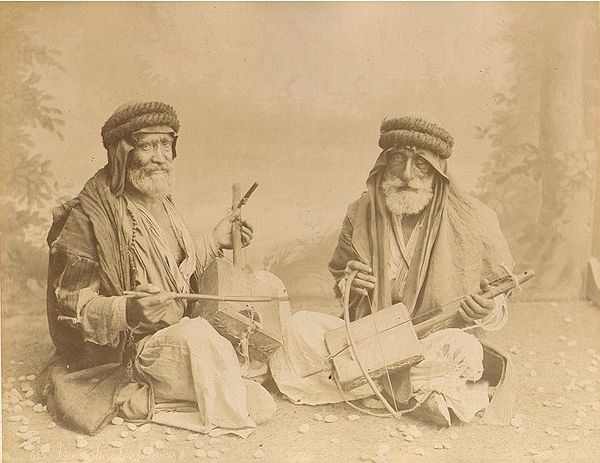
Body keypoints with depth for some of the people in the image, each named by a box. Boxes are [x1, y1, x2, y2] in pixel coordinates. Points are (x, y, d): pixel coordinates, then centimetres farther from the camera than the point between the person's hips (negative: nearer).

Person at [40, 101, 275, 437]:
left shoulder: (161, 203, 8)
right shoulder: (87, 217, -16)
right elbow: (71, 305, -19)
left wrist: (215, 242, 12)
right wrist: (127, 312, -36)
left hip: (176, 339, 9)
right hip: (122, 356, -9)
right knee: (196, 335, -34)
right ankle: (231, 431, -9)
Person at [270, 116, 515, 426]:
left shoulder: (475, 222, -8)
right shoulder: (361, 214, -1)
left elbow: (500, 303, 3)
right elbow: (339, 281, 14)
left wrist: (488, 312, -21)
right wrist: (349, 286, -10)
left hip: (435, 343, -3)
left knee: (462, 351, -36)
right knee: (300, 328, -20)